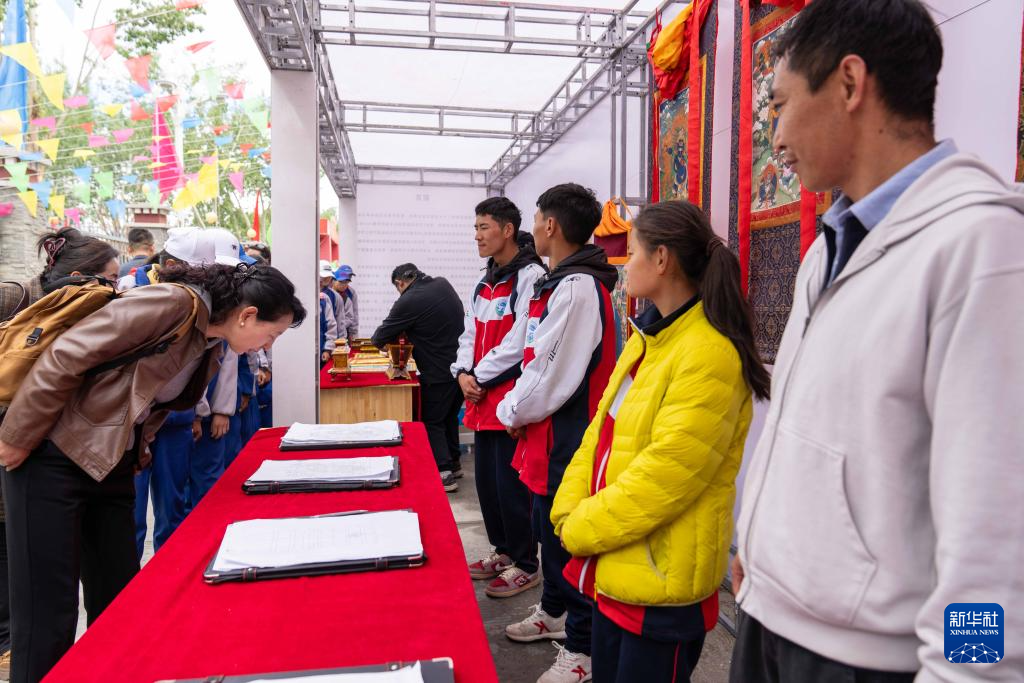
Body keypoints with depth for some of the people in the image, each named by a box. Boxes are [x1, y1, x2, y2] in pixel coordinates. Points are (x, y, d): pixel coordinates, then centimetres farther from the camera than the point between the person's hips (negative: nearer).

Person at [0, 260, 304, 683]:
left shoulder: (212, 345, 7)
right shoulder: (173, 303, -22)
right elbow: (66, 355, -22)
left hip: (112, 468, 8)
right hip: (53, 458, -8)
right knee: (49, 613, 0)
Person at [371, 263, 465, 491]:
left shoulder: (408, 302, -16)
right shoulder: (443, 284, 5)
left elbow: (379, 339, -6)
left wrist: (395, 335, 17)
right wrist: (408, 332, 15)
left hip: (439, 374, -7)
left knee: (432, 422, 6)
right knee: (450, 416, 22)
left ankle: (444, 474, 3)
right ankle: (452, 461, 33)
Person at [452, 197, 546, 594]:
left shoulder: (530, 276, -11)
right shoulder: (485, 283, 16)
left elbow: (520, 342, -17)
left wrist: (480, 376, -11)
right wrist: (463, 373, 0)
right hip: (482, 399, 9)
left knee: (511, 483, -2)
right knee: (486, 480, 16)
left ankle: (525, 565, 15)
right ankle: (503, 551, 33)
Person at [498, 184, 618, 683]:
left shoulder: (577, 289, -21)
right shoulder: (563, 284, 12)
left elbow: (553, 376, -22)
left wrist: (511, 411, -7)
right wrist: (518, 408, 9)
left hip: (568, 439, -10)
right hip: (552, 435, 10)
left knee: (567, 539, 2)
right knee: (548, 528, 23)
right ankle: (554, 612, 42)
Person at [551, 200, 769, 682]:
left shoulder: (710, 355, -21)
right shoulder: (647, 338, 8)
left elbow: (663, 473, -25)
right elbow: (601, 431, 8)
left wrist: (580, 530, -14)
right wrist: (569, 511, -3)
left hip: (662, 584, -8)